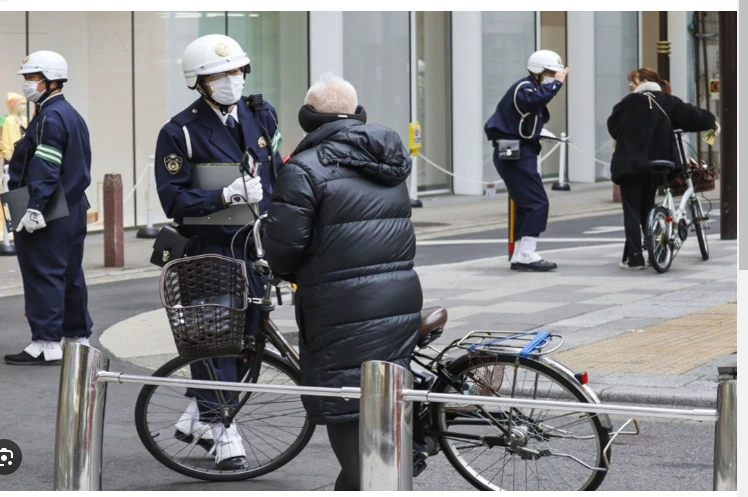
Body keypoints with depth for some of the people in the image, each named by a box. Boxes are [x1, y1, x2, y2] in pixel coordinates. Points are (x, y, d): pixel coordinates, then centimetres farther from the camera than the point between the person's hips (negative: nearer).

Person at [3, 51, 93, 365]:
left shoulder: (49, 118, -14)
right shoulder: (72, 116, 17)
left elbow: (44, 170, -22)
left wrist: (35, 208, -26)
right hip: (74, 209, 10)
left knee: (43, 275, -8)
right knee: (70, 275, 15)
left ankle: (46, 344, -8)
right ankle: (78, 337, 22)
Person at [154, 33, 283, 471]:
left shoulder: (262, 115, 8)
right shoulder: (181, 132, -7)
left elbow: (279, 174, 15)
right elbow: (173, 199, -11)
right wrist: (224, 196, -23)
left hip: (256, 244, 5)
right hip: (211, 247, -5)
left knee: (249, 332, 7)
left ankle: (199, 415, 23)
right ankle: (222, 431, -1)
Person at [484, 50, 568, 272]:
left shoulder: (531, 89, 20)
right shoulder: (524, 88, -13)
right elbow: (536, 99, -35)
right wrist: (557, 83, -26)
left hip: (522, 153, 11)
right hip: (514, 154, -11)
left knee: (527, 205, 12)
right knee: (537, 203, -15)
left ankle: (520, 256, 16)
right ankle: (526, 254, -17)